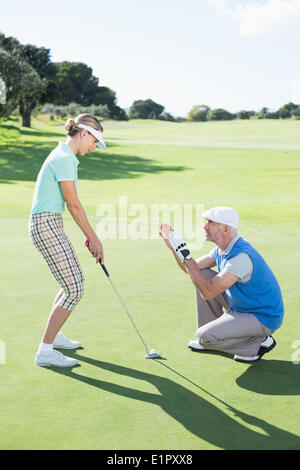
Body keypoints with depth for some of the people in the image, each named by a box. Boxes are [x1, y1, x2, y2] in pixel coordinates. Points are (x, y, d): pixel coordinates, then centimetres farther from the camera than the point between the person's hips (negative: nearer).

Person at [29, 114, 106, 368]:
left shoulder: (64, 155, 15)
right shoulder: (64, 159, -17)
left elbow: (70, 204, 17)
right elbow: (74, 205, -15)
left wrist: (88, 235, 15)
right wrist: (94, 239, -8)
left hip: (51, 225, 11)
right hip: (46, 226, -11)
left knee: (76, 279, 20)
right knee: (74, 289, -9)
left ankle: (54, 335, 33)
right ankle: (45, 351, -2)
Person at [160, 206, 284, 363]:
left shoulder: (242, 256, -31)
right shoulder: (222, 249, 0)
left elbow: (208, 292, -33)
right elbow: (192, 269, 11)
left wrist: (184, 254, -30)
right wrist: (173, 247, -5)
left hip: (262, 318, -9)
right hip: (240, 306, 9)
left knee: (205, 336, -20)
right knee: (202, 276, 4)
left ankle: (260, 342, 0)